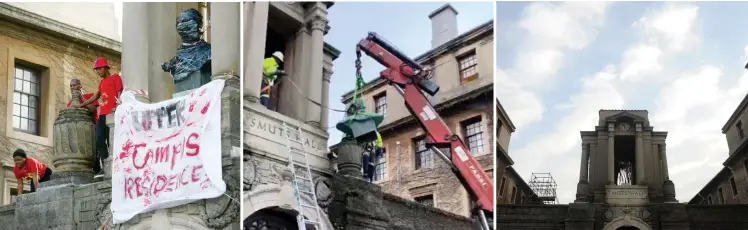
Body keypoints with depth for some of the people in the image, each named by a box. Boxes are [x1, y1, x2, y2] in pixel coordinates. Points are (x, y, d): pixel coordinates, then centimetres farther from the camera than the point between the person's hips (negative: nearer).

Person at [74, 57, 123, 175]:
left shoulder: (115, 77, 3)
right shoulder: (102, 82, 26)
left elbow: (120, 93, -6)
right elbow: (95, 97, 28)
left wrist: (117, 107, -22)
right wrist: (81, 106, 24)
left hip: (112, 114, -8)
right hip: (102, 114, 8)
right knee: (99, 141, 0)